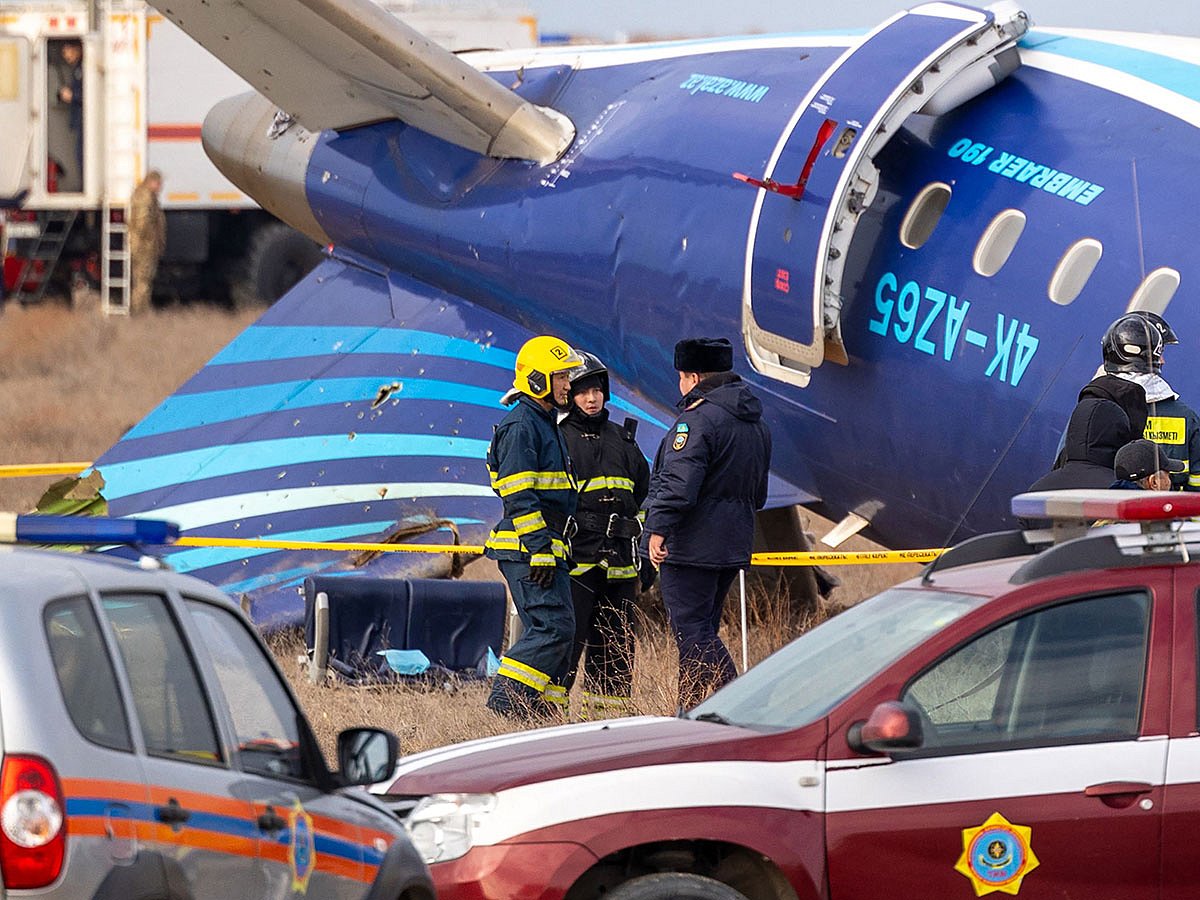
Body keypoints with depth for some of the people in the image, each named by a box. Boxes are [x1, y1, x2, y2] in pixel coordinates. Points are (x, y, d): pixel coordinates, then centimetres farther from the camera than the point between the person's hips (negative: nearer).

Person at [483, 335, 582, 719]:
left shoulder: (545, 425, 21)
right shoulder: (520, 427, -12)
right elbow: (520, 498, -19)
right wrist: (540, 550, -22)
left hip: (544, 547, 10)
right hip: (528, 547, -10)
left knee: (548, 630, 9)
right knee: (555, 626, -15)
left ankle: (539, 708, 11)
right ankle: (506, 701, -16)